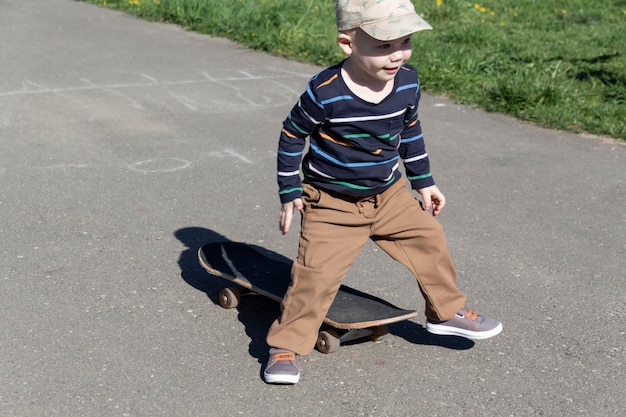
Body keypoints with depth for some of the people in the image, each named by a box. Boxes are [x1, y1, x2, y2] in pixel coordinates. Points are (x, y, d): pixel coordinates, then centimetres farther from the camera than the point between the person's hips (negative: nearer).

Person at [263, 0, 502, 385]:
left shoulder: (407, 82, -8)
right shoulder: (325, 92, -25)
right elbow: (292, 136, -10)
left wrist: (423, 182, 16)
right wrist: (290, 194, -7)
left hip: (389, 194, 5)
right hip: (331, 203, -5)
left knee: (430, 240, 8)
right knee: (316, 273, -12)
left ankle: (449, 312, 31)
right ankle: (286, 347, 5)